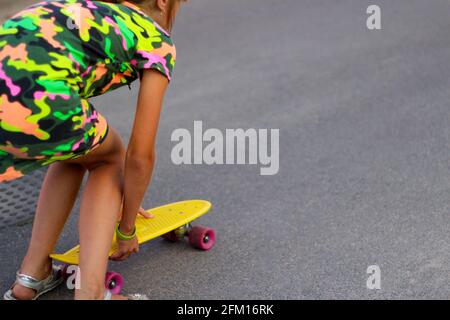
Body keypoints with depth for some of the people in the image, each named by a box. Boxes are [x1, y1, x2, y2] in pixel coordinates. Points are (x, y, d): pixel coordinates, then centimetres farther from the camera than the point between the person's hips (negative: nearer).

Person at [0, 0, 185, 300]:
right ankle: (89, 293, 13)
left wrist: (116, 198, 59)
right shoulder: (157, 41, 16)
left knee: (75, 152, 34)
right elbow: (140, 155, 15)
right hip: (33, 99, -6)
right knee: (110, 157, 25)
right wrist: (126, 229, 32)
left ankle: (32, 275, 31)